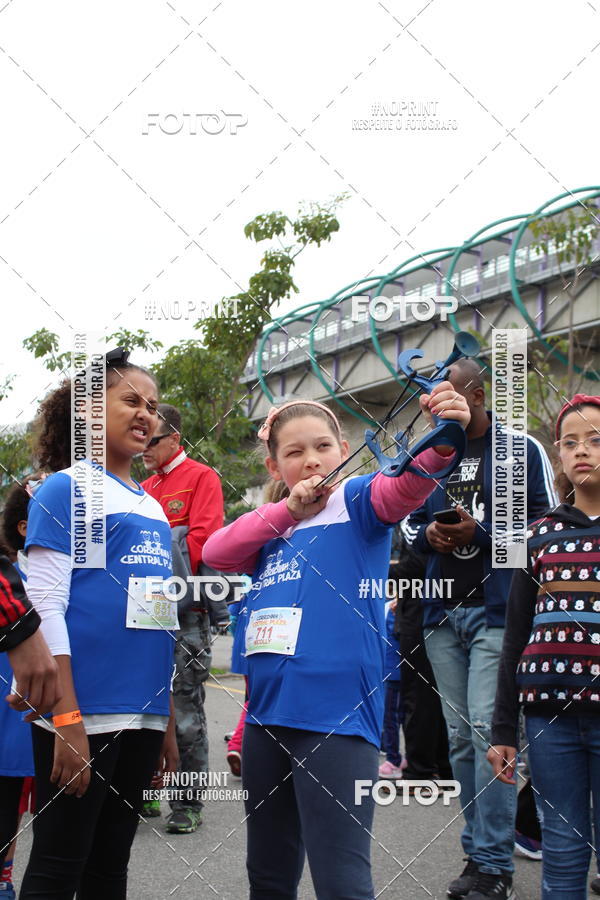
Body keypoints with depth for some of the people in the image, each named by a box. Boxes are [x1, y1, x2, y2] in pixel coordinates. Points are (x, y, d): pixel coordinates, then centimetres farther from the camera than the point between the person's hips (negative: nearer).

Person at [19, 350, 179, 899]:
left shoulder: (153, 508, 17)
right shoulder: (66, 489, -4)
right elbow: (45, 608, -11)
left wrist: (166, 723, 17)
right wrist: (67, 720, -18)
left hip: (141, 718, 7)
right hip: (82, 717, -7)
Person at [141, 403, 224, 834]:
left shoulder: (201, 478, 0)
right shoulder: (144, 488, 18)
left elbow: (201, 538, -11)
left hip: (185, 611, -6)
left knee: (186, 712, -3)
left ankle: (189, 803, 4)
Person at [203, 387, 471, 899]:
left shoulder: (358, 503, 0)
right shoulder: (271, 527, 14)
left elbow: (404, 487, -22)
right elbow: (215, 552, -4)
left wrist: (443, 442, -44)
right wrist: (290, 510, -17)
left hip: (338, 718, -6)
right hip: (267, 715, 6)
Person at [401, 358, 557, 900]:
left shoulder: (521, 449, -1)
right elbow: (408, 520, 22)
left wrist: (481, 532, -16)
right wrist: (428, 535, -2)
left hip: (497, 610, -6)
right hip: (442, 611, 6)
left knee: (488, 729, -12)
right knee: (460, 736, 8)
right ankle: (480, 850, 18)